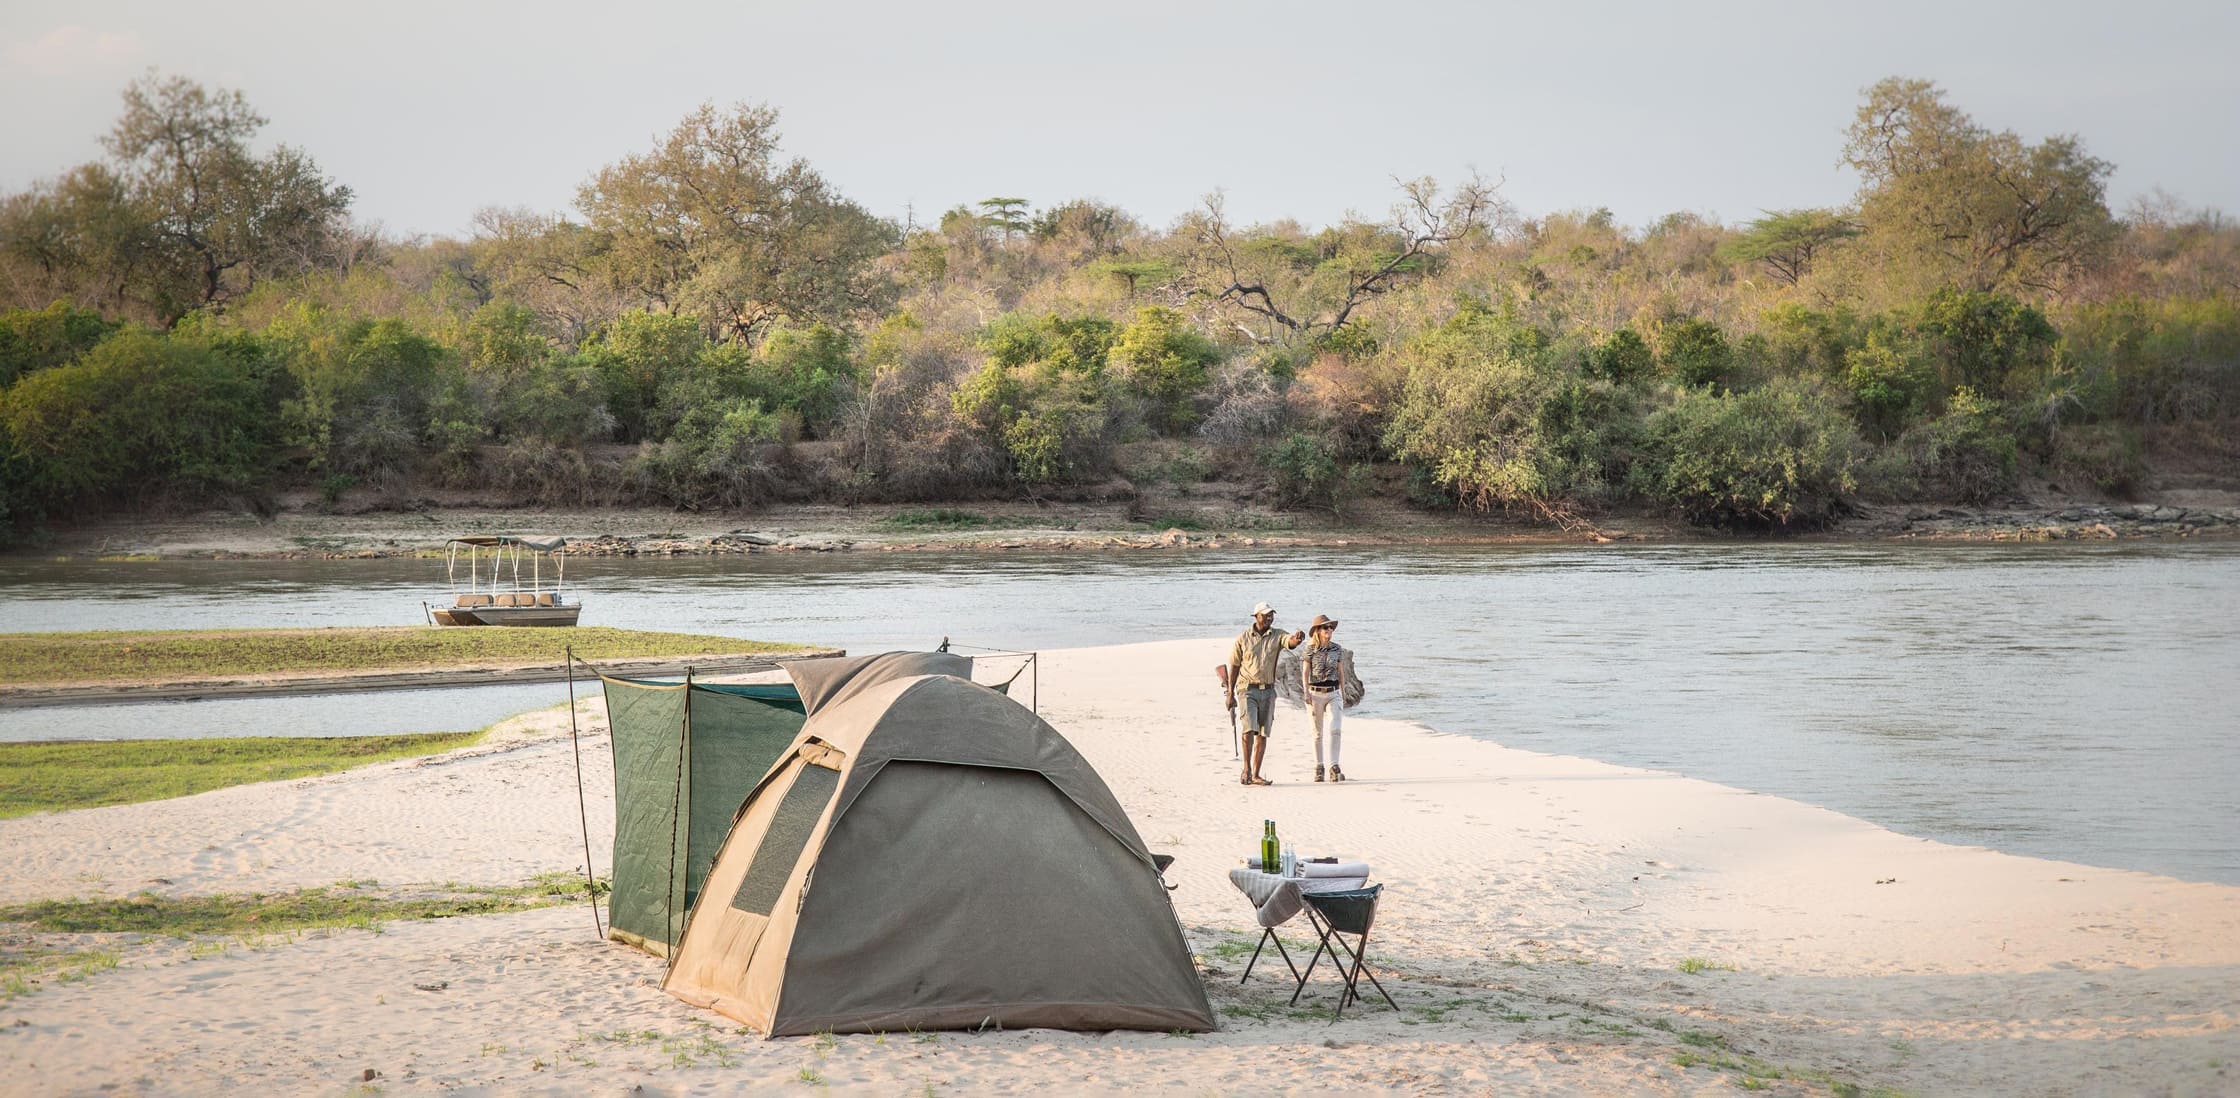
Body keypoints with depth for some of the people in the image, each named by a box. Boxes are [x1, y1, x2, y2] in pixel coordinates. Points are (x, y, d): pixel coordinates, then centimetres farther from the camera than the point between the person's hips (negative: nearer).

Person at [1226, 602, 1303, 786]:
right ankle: (1246, 769, -9)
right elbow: (1234, 666, 5)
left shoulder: (1277, 636, 3)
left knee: (1263, 734, 6)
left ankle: (1255, 775, 13)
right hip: (1248, 689, -3)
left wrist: (1297, 638, -45)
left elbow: (1291, 641, -19)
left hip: (1268, 690, 3)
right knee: (1249, 728, -19)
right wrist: (1230, 693, 1)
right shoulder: (1243, 638, 1)